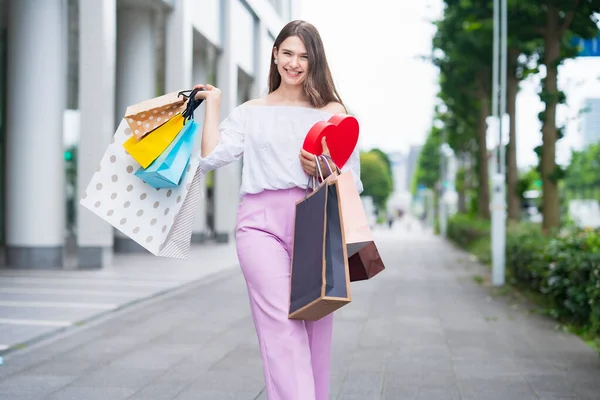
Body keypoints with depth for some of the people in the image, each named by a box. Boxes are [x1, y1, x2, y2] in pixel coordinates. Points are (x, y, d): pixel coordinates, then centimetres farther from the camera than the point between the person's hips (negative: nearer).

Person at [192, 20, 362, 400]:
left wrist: (322, 170, -8)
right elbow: (211, 158, 4)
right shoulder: (250, 113, 18)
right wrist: (213, 105, 12)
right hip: (262, 222, 0)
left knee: (317, 329, 0)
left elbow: (353, 180, 12)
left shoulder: (333, 112, 15)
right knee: (281, 326, -14)